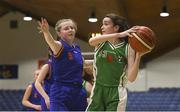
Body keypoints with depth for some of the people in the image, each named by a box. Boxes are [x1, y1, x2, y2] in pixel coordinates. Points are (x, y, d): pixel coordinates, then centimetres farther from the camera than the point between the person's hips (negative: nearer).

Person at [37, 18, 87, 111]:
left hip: (78, 92, 7)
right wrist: (46, 32, -54)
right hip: (61, 93, -7)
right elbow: (51, 42, -33)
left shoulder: (77, 48, 12)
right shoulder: (59, 46, -9)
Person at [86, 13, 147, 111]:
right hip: (98, 91, 3)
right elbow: (91, 41, -24)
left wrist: (138, 56, -23)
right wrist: (119, 35, -33)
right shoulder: (101, 43, 4)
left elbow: (131, 78, -11)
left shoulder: (128, 48, -3)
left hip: (116, 93, -3)